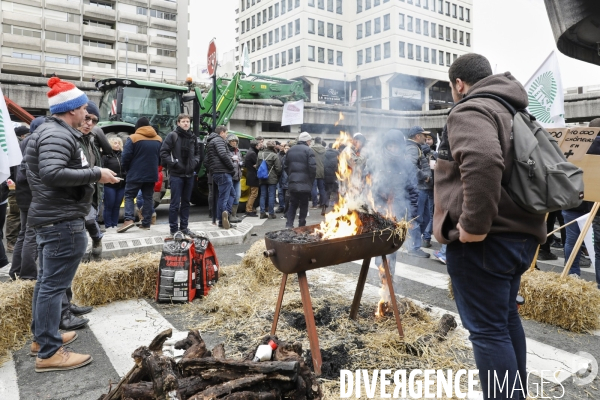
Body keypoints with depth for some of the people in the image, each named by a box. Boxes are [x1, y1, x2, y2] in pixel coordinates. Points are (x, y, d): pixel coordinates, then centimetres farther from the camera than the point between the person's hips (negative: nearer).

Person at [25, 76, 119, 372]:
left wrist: (93, 175, 11)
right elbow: (51, 174, -30)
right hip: (62, 220, -11)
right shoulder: (58, 135, -17)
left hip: (51, 218, 11)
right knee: (54, 285, -6)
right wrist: (95, 174, -23)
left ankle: (41, 337, 31)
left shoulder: (54, 131, 16)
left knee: (46, 281, 18)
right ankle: (49, 353, 2)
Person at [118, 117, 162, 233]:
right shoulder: (158, 139, 7)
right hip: (151, 174, 4)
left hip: (135, 174, -4)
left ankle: (129, 219, -11)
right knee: (148, 198, 10)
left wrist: (126, 169, 6)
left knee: (129, 196, 6)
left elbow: (125, 157, -10)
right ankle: (146, 223, 8)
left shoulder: (133, 138, -8)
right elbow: (161, 158, 10)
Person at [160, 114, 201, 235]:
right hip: (176, 174, -5)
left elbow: (198, 152, 22)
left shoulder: (193, 137, 12)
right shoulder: (172, 136, -4)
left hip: (189, 174, 6)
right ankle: (173, 228, 5)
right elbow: (163, 152, -7)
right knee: (175, 202, -4)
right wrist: (173, 163, -15)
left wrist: (196, 161, 3)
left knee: (186, 202, 12)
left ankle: (184, 226, 21)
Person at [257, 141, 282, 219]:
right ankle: (271, 213, 5)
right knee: (271, 195, 2)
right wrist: (278, 176, 6)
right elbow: (278, 168, -12)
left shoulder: (260, 154, 1)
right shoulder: (275, 155, -13)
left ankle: (262, 213, 11)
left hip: (262, 178, 4)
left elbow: (257, 166, 9)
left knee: (263, 195, 10)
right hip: (272, 178, -4)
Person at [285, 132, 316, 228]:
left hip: (292, 183, 5)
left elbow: (286, 166, 15)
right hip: (304, 183, -5)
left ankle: (289, 224, 2)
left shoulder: (290, 150, 12)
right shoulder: (308, 150, -7)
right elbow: (312, 167, -15)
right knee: (303, 205, 5)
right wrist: (311, 180, -3)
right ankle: (301, 226, 9)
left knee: (293, 204, 13)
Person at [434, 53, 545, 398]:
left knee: (487, 329, -2)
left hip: (483, 240, -10)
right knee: (506, 316, 22)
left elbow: (482, 162, -32)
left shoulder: (470, 111, -12)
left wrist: (475, 224, -26)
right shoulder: (512, 111, 19)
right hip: (519, 233, 10)